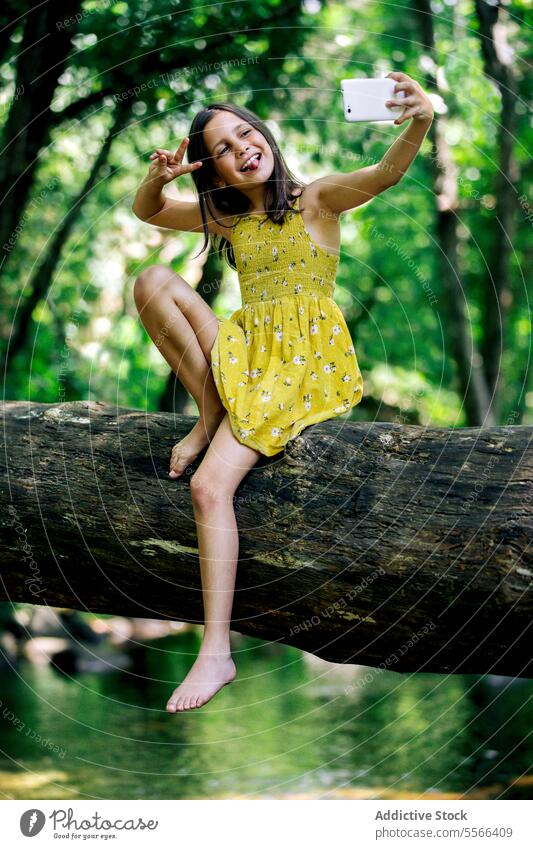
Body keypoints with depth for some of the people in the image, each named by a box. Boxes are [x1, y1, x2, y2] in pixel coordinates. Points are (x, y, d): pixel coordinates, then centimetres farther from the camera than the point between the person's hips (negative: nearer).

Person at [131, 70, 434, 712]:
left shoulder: (316, 199, -2)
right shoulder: (228, 217, 14)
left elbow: (385, 174, -20)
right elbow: (145, 212, 22)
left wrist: (420, 122, -42)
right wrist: (158, 176, -3)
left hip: (302, 360, -6)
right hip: (243, 348, 6)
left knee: (211, 485, -23)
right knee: (153, 281, -13)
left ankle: (217, 652, -21)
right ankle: (210, 414, -11)